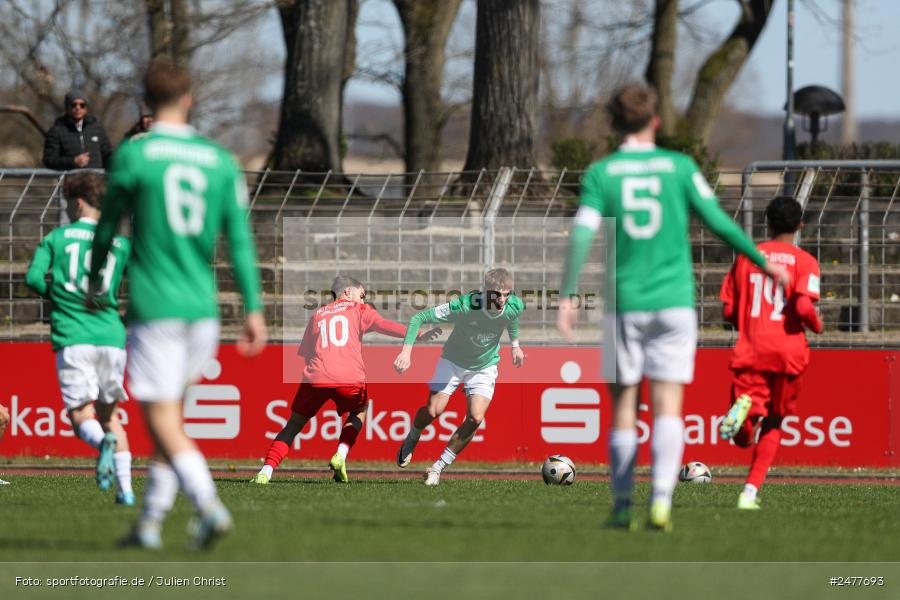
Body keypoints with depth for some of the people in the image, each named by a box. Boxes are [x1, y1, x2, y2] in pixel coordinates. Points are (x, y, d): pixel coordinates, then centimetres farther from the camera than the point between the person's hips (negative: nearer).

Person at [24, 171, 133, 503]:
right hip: (111, 336, 3)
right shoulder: (120, 243, 12)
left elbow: (33, 277, -3)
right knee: (109, 414, 16)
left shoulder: (56, 237, 8)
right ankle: (126, 487, 4)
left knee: (81, 416, -2)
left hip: (72, 337, -3)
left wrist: (53, 293, 16)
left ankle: (103, 442, -37)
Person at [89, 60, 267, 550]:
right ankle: (151, 522, 18)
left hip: (154, 305, -5)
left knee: (162, 418, -6)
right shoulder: (220, 160, 6)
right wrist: (253, 309, 3)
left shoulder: (134, 155, -5)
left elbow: (107, 228, 4)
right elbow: (240, 240, 2)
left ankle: (209, 505, -25)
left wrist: (94, 283, 21)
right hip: (203, 308, 5)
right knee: (170, 414, 16)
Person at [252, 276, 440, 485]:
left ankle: (265, 472, -3)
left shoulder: (317, 315, 27)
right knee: (359, 411, 30)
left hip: (315, 378, 2)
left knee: (292, 427, 14)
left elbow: (306, 352, 25)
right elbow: (383, 325, 0)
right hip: (349, 379, -2)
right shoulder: (358, 309, 17)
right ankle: (341, 455, 7)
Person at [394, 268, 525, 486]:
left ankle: (439, 467, 0)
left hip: (484, 367, 2)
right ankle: (411, 439, 23)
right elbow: (418, 318, -27)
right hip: (453, 361, -2)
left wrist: (515, 345, 16)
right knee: (433, 410, -14)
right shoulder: (464, 306, -34)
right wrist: (407, 350, -36)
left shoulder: (514, 307, -22)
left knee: (475, 418, -15)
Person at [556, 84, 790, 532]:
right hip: (673, 301, 0)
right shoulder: (679, 167, 1)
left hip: (623, 304, 0)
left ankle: (622, 506, 9)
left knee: (623, 405, 9)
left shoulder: (601, 173, 1)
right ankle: (661, 498, -19)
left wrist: (567, 296, -8)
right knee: (667, 406, -3)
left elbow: (582, 235, -10)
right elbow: (718, 222, 1)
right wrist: (763, 262, 13)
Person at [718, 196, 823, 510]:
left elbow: (728, 310, 8)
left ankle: (744, 405, -35)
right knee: (773, 424, 17)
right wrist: (817, 325, 7)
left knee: (744, 436, 0)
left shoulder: (747, 257, 10)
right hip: (788, 352, -1)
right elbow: (803, 307, -15)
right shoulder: (804, 262, 0)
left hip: (750, 351, 1)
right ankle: (750, 491, 6)